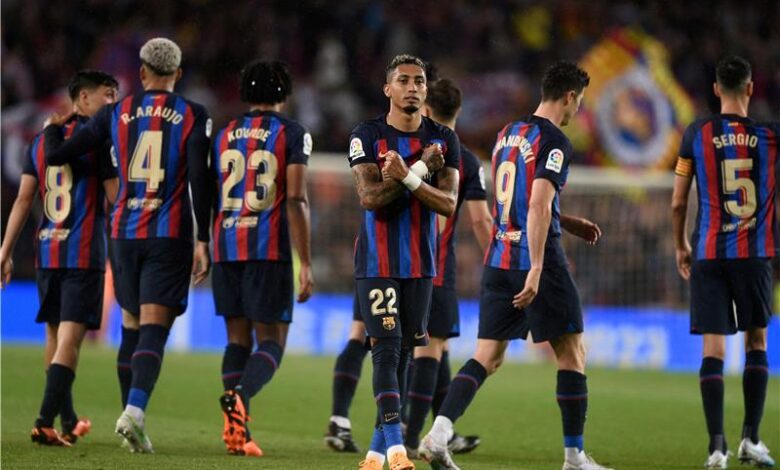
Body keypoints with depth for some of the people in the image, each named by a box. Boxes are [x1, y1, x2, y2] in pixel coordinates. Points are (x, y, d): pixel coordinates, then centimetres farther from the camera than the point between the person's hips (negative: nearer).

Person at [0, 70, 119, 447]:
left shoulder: (41, 140, 11)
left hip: (47, 251, 6)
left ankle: (68, 421, 29)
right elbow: (116, 199, -6)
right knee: (70, 337, -8)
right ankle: (46, 422, -19)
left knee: (55, 335, 16)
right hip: (84, 254, -6)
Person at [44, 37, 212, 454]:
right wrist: (203, 240, -5)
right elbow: (199, 181, -8)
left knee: (131, 325, 17)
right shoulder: (193, 116, -1)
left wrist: (52, 129, 29)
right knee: (154, 328, -8)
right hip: (170, 234, -3)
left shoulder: (116, 114, 5)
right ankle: (135, 410, -28)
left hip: (125, 232, 3)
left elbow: (56, 156, 6)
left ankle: (131, 411, 17)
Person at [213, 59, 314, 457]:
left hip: (226, 246, 4)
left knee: (238, 338, 12)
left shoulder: (224, 135, 13)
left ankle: (237, 431, 2)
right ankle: (239, 395, -29)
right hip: (270, 250, -4)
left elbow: (212, 200, 15)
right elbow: (296, 200, -8)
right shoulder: (292, 134, 0)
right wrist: (306, 264, -7)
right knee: (271, 341, 0)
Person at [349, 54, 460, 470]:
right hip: (377, 261, -4)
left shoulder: (443, 139, 4)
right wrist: (422, 168, -21)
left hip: (420, 263, 4)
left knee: (404, 352, 5)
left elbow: (448, 203, -7)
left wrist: (408, 177, -22)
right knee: (387, 347, -13)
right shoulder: (367, 136, -5)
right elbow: (370, 197, -17)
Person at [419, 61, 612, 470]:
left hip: (498, 260, 7)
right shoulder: (553, 142, -11)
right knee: (571, 352, 5)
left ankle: (438, 434, -11)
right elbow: (538, 208, -21)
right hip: (534, 260, -7)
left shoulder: (507, 134, 15)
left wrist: (568, 223, 29)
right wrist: (536, 270, -24)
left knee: (486, 357, 5)